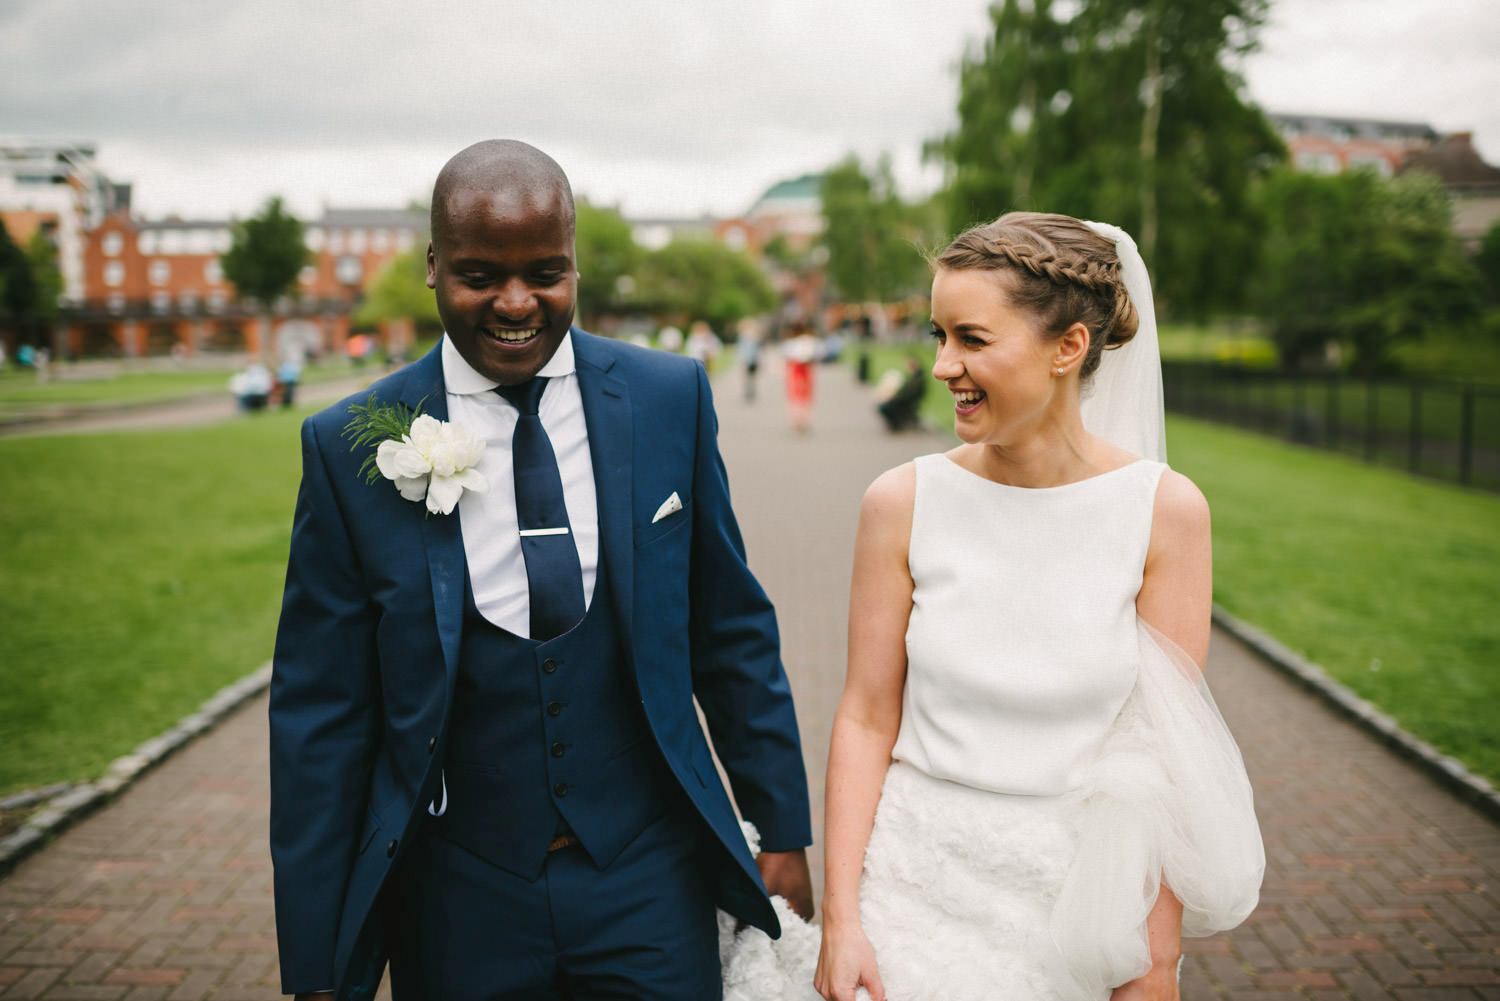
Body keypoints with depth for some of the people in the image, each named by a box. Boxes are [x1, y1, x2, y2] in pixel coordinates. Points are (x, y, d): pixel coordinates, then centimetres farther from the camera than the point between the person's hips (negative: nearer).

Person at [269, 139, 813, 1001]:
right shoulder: (352, 446, -8)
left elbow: (731, 632, 3)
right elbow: (320, 718, -5)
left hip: (653, 882, 1)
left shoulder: (671, 397, -5)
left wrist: (783, 829, 6)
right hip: (458, 899, 0)